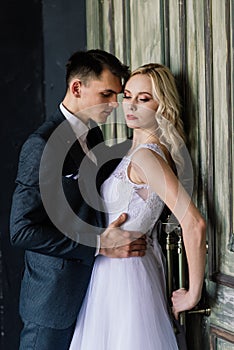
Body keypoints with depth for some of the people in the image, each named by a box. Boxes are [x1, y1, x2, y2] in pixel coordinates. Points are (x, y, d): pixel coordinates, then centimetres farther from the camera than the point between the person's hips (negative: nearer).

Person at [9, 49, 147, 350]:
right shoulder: (43, 145, -19)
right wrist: (99, 245, -22)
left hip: (88, 287, 8)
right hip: (53, 299, -8)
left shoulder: (93, 134, 8)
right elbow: (22, 231, -22)